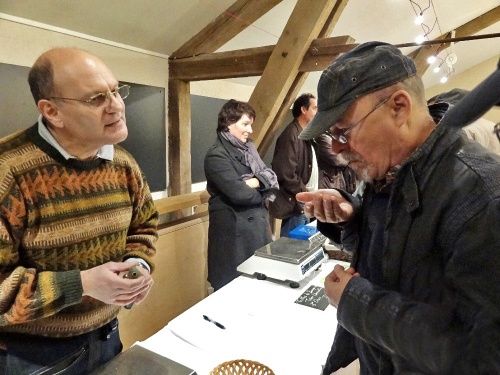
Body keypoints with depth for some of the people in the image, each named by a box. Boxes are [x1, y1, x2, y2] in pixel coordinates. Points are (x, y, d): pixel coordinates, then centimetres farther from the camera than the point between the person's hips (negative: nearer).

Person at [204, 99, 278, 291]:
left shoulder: (248, 148, 11)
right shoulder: (216, 156, -14)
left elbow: (271, 177, 5)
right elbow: (239, 193, -24)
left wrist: (255, 182, -17)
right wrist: (262, 194, -5)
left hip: (258, 227, 8)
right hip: (234, 234, -8)